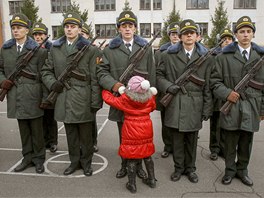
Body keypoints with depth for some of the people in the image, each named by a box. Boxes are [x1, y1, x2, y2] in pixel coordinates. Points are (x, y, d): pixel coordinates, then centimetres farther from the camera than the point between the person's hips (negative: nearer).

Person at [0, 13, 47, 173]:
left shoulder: (39, 50, -3)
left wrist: (44, 98, -6)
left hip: (33, 97, -4)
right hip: (16, 98, 4)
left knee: (37, 130, 6)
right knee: (23, 130, 14)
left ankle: (38, 159, 21)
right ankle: (28, 158, 27)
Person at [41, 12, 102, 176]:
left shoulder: (90, 50, -3)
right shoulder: (55, 48, 10)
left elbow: (95, 79, -6)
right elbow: (46, 71, 17)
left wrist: (96, 102, -10)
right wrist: (52, 83, -4)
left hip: (83, 100, -4)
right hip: (64, 99, 4)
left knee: (85, 135, 9)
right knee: (71, 134, 15)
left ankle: (86, 162, 28)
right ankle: (74, 161, 32)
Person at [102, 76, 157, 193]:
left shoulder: (125, 99, -13)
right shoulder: (150, 98, -4)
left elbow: (108, 99, -3)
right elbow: (153, 107, 15)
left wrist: (105, 89, 16)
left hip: (131, 133, -4)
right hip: (146, 132, 4)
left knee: (131, 159, 7)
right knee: (147, 156, 19)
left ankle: (132, 185, 17)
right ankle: (152, 180, 31)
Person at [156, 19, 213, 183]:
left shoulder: (205, 57, 5)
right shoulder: (169, 55, 4)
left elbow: (207, 86, 3)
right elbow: (159, 75, 8)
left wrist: (207, 109, 1)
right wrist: (168, 86, -11)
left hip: (195, 105, 1)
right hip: (175, 104, 0)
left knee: (192, 139, 12)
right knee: (177, 138, 9)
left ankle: (190, 168, 30)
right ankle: (179, 167, 27)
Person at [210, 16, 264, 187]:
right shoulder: (225, 56, 2)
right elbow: (215, 80, 2)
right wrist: (226, 93, -15)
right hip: (231, 107, -2)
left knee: (246, 144, 14)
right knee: (230, 143, 9)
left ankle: (242, 170, 33)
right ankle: (230, 170, 28)